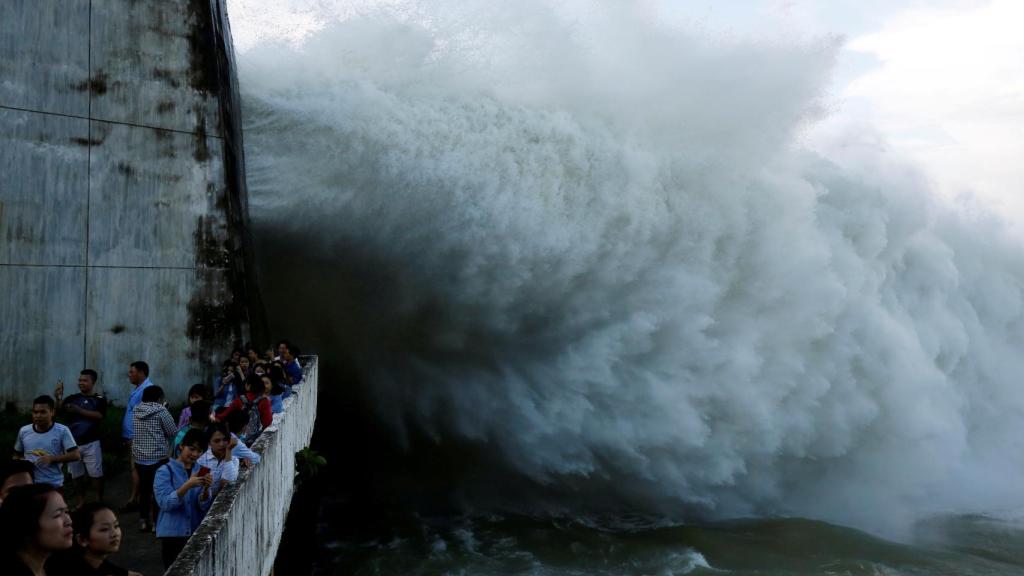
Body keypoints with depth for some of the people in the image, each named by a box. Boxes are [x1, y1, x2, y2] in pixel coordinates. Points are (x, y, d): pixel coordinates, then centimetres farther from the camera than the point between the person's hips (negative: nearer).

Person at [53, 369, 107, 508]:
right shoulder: (72, 398, 6)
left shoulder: (99, 399, -1)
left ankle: (99, 501, 9)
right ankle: (80, 501, 22)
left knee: (95, 474, -1)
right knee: (76, 474, 10)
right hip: (73, 443, 3)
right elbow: (59, 411, -8)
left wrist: (79, 410, -25)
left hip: (91, 443, -3)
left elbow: (99, 416, -17)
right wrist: (58, 399, -27)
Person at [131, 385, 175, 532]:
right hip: (158, 457, -5)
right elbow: (173, 432, -7)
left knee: (144, 489, 13)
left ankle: (143, 521, 18)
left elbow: (133, 432, 16)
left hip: (139, 457, 5)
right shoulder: (161, 411, -11)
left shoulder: (136, 411, 5)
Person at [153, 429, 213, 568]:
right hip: (173, 534, -3)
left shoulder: (200, 472, 8)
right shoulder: (165, 471, -4)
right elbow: (165, 503, -17)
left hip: (196, 533, 4)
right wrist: (187, 485, -28)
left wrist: (206, 489, -20)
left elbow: (203, 507, -1)